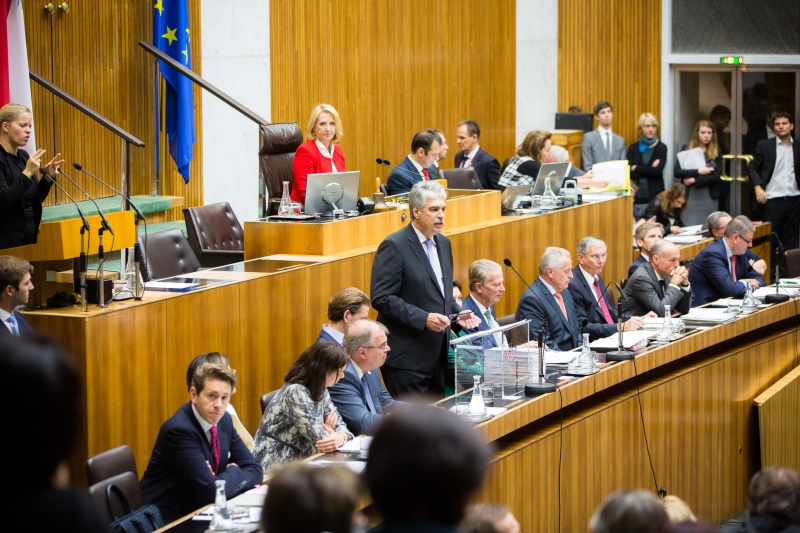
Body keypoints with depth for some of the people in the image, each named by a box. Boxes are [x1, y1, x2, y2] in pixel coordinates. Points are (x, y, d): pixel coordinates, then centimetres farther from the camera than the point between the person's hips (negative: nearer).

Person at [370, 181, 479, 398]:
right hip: (407, 357, -8)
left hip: (436, 354, 8)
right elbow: (381, 298, -18)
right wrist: (424, 318, -24)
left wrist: (457, 316, 3)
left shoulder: (443, 243, 14)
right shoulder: (394, 246, -12)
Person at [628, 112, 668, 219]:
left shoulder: (661, 148, 4)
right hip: (637, 197, 1)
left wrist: (636, 168, -3)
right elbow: (629, 172, -3)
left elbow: (657, 171, -10)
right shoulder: (633, 148, 9)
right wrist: (649, 170, -9)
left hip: (655, 196, -1)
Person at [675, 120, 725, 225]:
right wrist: (698, 171, -15)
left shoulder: (716, 152, 5)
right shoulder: (686, 150, 6)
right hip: (689, 197, 0)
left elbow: (717, 176, -4)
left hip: (710, 198, 0)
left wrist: (694, 180, -11)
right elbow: (677, 172, -4)